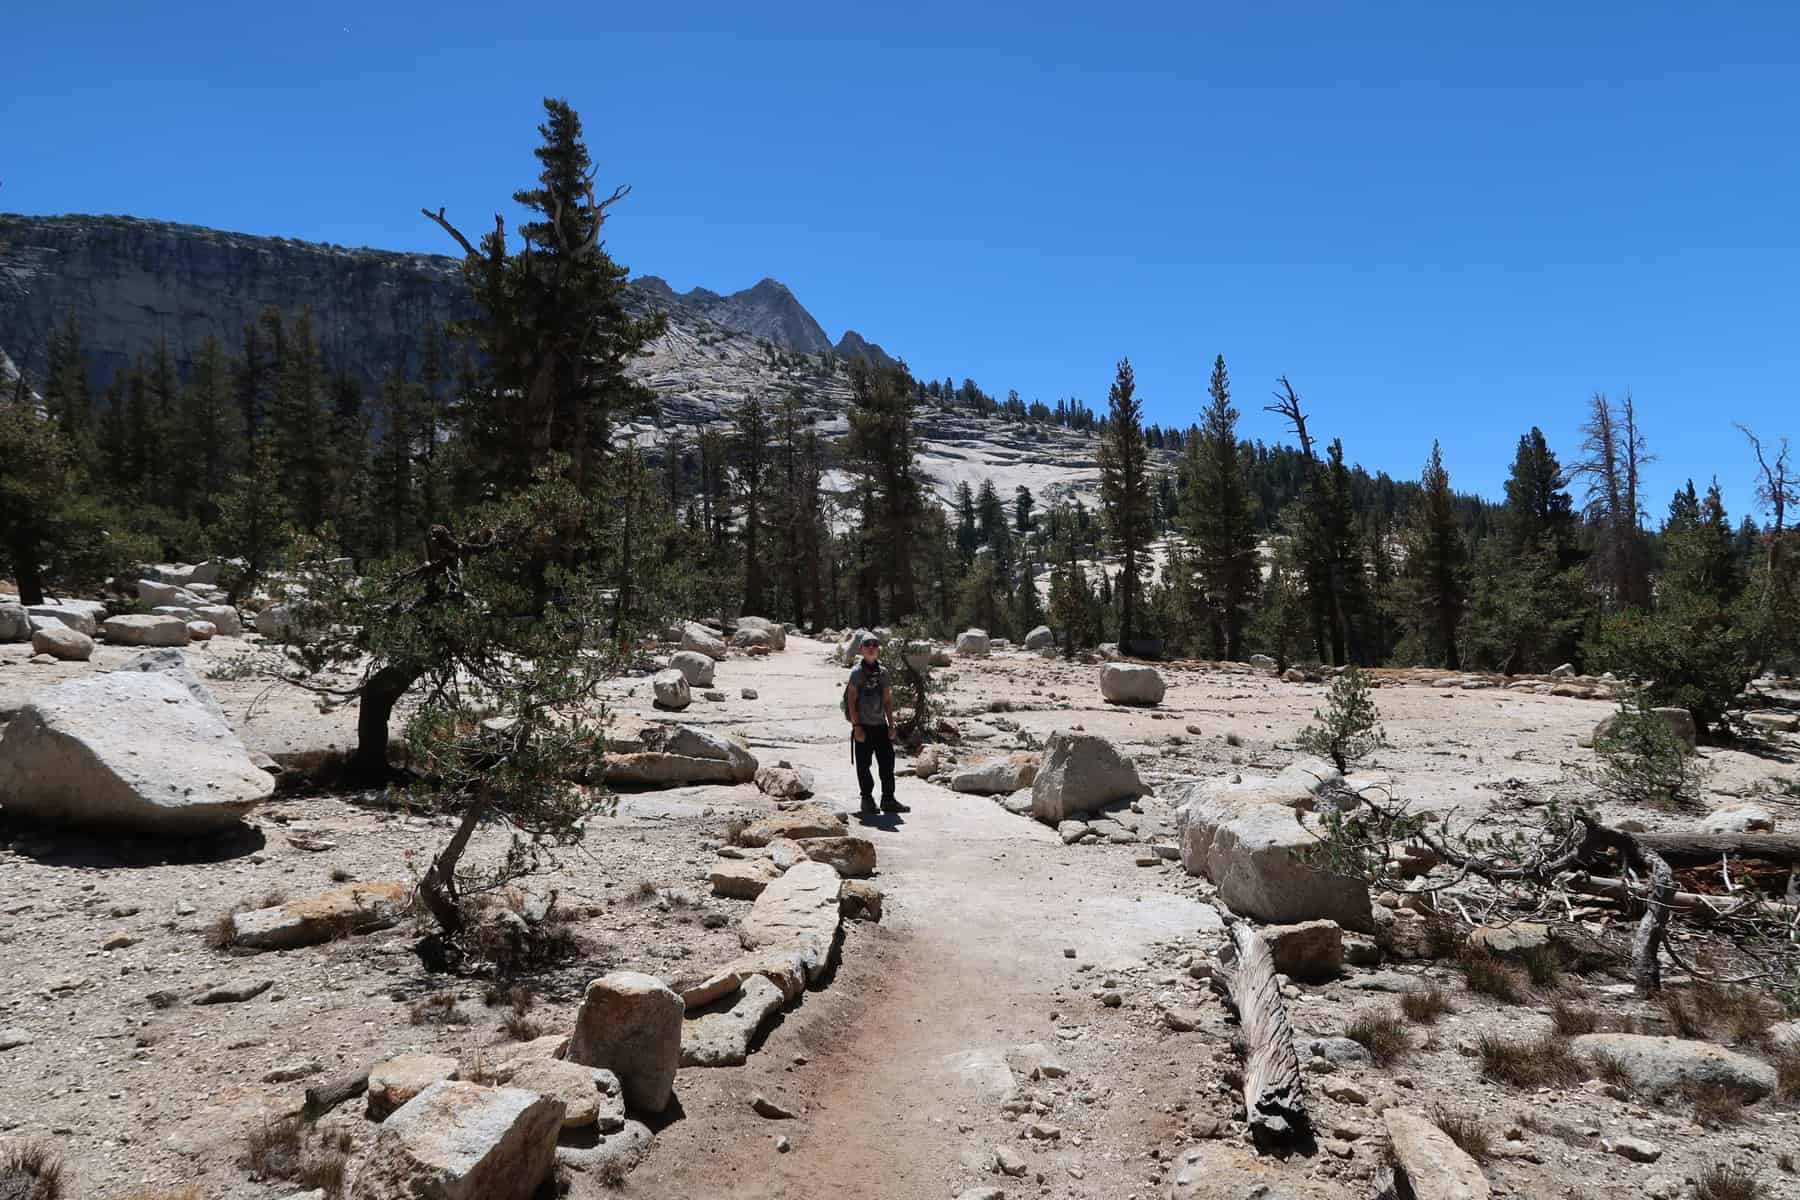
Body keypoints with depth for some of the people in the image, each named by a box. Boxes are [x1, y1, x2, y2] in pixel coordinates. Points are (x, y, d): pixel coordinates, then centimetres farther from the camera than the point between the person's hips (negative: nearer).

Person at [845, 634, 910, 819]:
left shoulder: (883, 672, 10)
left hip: (881, 725, 5)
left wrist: (891, 725, 8)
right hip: (863, 727, -5)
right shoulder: (857, 672, -5)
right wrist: (856, 726, -14)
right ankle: (867, 800, 12)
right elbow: (851, 700, -8)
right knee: (863, 766, 1)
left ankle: (888, 800, 13)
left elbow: (887, 701, 13)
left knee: (888, 763, 5)